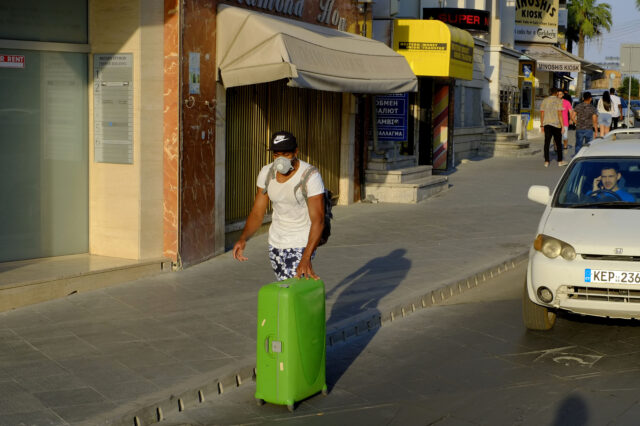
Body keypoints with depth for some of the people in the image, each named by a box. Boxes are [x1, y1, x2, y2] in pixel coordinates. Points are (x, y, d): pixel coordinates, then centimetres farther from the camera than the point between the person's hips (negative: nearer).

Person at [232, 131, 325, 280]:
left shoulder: (310, 176, -21)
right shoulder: (266, 173, -3)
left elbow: (318, 220, -26)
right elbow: (257, 213, 1)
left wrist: (306, 258, -38)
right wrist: (243, 238, -19)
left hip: (301, 245, -6)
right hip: (276, 241, 6)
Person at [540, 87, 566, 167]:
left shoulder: (544, 101, 7)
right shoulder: (558, 101, -5)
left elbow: (542, 114, 6)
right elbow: (559, 114, -11)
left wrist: (541, 125, 12)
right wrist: (562, 126, -9)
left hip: (547, 124, 3)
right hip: (556, 124, -3)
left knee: (547, 143, 2)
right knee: (558, 143, 8)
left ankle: (546, 161, -2)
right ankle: (560, 161, 13)